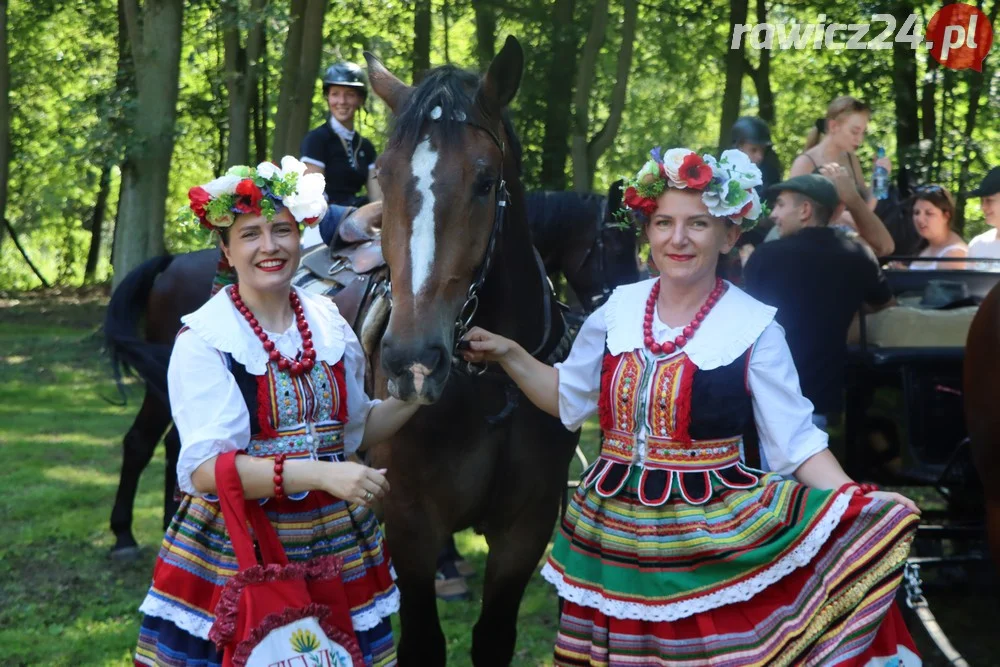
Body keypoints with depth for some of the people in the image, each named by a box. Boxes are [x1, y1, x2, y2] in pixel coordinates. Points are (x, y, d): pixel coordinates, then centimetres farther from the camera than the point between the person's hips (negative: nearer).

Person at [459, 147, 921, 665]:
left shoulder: (753, 327, -8)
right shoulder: (618, 309, 3)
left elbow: (796, 442, -8)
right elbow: (568, 398, 18)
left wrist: (858, 512, -20)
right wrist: (508, 354, 7)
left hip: (711, 539, -4)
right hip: (612, 534, 4)